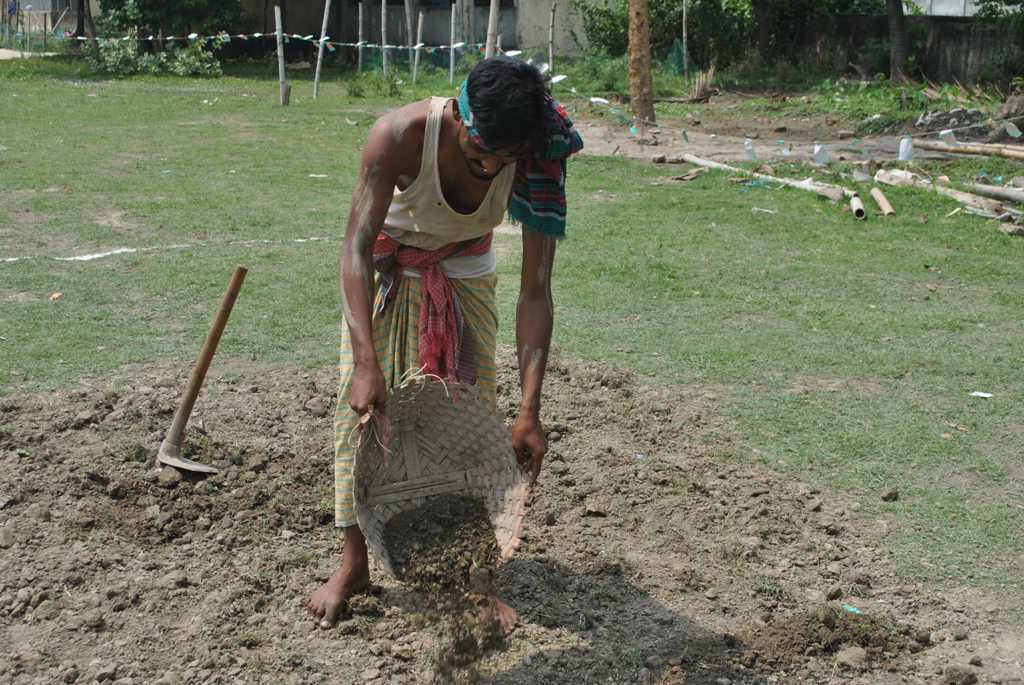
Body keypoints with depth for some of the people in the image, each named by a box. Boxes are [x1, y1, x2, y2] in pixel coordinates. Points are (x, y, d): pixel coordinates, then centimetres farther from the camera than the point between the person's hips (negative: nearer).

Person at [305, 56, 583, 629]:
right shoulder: (400, 135, -37)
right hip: (389, 267, -1)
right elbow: (357, 246, -36)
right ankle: (355, 564, 5)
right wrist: (365, 362, -47)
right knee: (363, 405, -7)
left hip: (464, 273, 1)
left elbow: (536, 290, -29)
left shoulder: (537, 165, -31)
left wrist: (530, 410, -36)